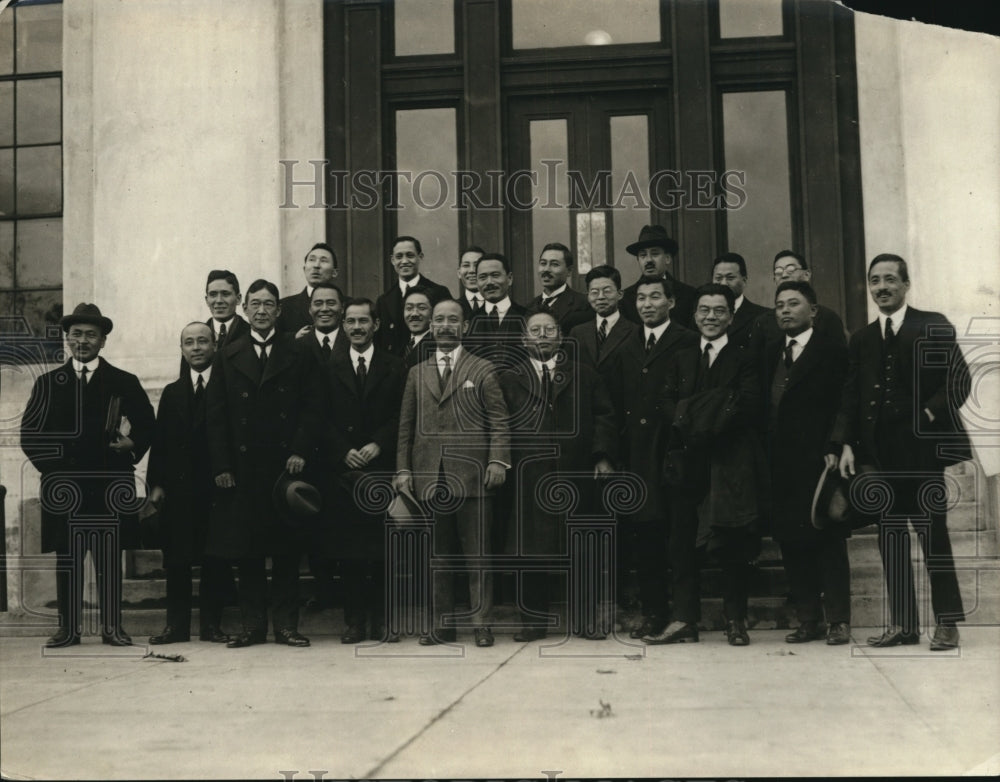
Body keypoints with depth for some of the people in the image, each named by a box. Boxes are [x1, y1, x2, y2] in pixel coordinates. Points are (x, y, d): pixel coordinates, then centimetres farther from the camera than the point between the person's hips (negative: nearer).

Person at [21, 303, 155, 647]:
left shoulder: (124, 383, 9)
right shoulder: (47, 383, 13)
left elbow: (147, 425, 11)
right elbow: (29, 433, 11)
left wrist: (132, 444, -7)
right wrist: (50, 465, -1)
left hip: (110, 486, -1)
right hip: (63, 487, 1)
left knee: (111, 559, 0)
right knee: (67, 559, 3)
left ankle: (112, 627, 6)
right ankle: (69, 628, 9)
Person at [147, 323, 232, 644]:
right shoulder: (172, 392, 14)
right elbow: (160, 441, 10)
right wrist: (156, 483, 1)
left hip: (215, 485, -3)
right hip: (178, 487, 3)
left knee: (215, 558, 2)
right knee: (176, 559, 5)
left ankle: (211, 624, 11)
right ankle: (176, 624, 12)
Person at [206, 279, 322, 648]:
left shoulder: (298, 353, 6)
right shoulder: (228, 356, 9)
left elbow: (313, 407, 3)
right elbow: (216, 415, 5)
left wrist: (300, 451, -9)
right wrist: (221, 465, -2)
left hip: (286, 464, -1)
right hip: (242, 466, 1)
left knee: (287, 548, 3)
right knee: (246, 548, 4)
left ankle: (285, 622, 10)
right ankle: (253, 624, 12)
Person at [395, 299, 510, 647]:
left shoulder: (483, 370, 7)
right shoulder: (417, 373, 16)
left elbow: (498, 421, 1)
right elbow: (406, 426, 15)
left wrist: (498, 460, -11)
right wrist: (403, 468, 6)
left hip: (472, 474, -3)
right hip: (429, 477, 3)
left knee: (477, 553, 0)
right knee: (437, 554, 6)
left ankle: (480, 621, 7)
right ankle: (442, 623, 13)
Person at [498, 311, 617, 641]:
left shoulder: (584, 376, 13)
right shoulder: (509, 379, 11)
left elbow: (603, 416, 8)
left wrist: (603, 456, -4)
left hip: (575, 472, 0)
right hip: (529, 475, 0)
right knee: (532, 547, 1)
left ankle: (587, 618, 13)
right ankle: (534, 619, 11)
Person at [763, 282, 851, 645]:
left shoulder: (832, 352, -1)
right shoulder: (771, 353, 15)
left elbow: (842, 407, -6)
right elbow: (764, 405, 11)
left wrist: (833, 450, -15)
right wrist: (766, 457, 3)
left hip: (818, 461, -5)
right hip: (782, 465, 5)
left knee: (829, 542, 1)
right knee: (791, 542, 6)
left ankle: (838, 619, 8)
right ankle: (808, 619, 14)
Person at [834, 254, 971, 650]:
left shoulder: (934, 327, 1)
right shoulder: (861, 339, 14)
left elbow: (959, 380, -4)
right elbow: (850, 397, 11)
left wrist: (929, 415, -16)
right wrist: (846, 444, 0)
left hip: (921, 450, -4)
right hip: (881, 453, 5)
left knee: (932, 534, -1)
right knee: (890, 536, 6)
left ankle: (947, 622, 9)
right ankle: (902, 623, 13)